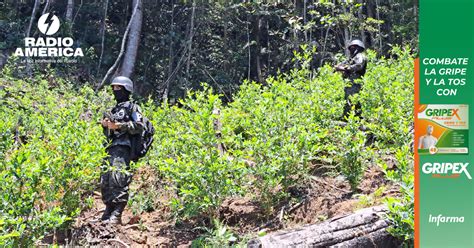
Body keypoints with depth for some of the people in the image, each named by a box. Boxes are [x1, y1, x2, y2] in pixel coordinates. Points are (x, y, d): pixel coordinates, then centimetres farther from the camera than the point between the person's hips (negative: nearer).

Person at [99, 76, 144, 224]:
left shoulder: (132, 107, 5)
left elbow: (139, 126, -8)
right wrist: (105, 124, 9)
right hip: (110, 148, 8)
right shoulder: (114, 109, 28)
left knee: (118, 180, -19)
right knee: (105, 181, 4)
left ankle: (116, 215, -22)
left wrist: (119, 125, -13)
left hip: (122, 147, -8)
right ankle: (108, 212, 9)